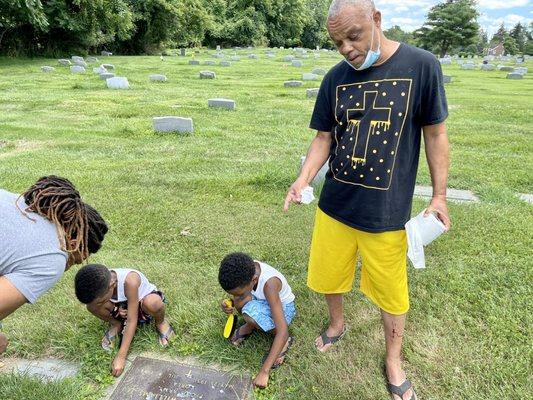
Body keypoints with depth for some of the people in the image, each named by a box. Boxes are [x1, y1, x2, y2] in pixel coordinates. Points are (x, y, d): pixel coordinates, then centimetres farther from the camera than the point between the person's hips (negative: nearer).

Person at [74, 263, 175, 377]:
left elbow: (132, 321, -35)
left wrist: (121, 356, -35)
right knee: (91, 306, -24)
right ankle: (116, 325, 6)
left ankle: (160, 322, -5)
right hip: (122, 305, 4)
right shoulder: (98, 284, -26)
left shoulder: (129, 281, -40)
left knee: (153, 304, -41)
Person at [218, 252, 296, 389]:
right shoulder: (245, 270, -23)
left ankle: (284, 341, -10)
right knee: (240, 298, -28)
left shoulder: (268, 283, -40)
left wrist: (264, 371, -41)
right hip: (263, 301, 5)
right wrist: (229, 304, -26)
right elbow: (237, 295, -1)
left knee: (251, 313, -36)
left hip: (283, 307, -5)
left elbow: (283, 331, -41)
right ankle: (249, 326, 3)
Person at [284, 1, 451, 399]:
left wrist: (439, 196, -1)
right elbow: (324, 138, 5)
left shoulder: (421, 66, -9)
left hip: (387, 211, -3)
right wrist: (303, 179, -10)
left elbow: (435, 134, -2)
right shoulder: (336, 78, 0)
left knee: (391, 293, 12)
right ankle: (337, 323, 50)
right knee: (329, 274, 18)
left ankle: (393, 360, 39)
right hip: (334, 205, 3)